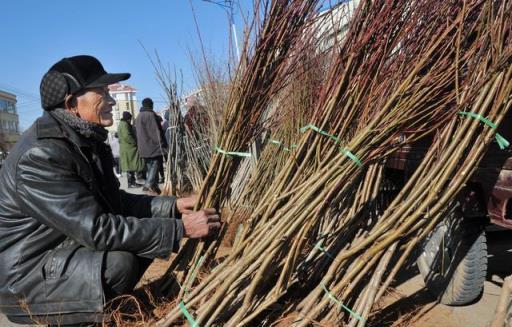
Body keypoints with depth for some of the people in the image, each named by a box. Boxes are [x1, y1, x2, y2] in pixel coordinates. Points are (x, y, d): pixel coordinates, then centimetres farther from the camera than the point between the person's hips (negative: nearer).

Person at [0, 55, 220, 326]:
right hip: (25, 274, -8)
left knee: (141, 233, 0)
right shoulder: (40, 155, -27)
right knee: (119, 263, -29)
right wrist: (180, 229, -28)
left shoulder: (85, 141, 2)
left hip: (69, 247, 9)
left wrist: (174, 205, -6)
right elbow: (97, 230, -31)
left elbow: (115, 202, 6)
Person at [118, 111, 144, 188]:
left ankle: (132, 182, 17)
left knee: (130, 166, 13)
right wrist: (135, 142, -14)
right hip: (128, 149, -11)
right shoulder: (124, 124, -14)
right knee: (131, 166, -7)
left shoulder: (122, 124, 20)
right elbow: (127, 136, -23)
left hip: (127, 149, 11)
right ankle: (131, 183, -3)